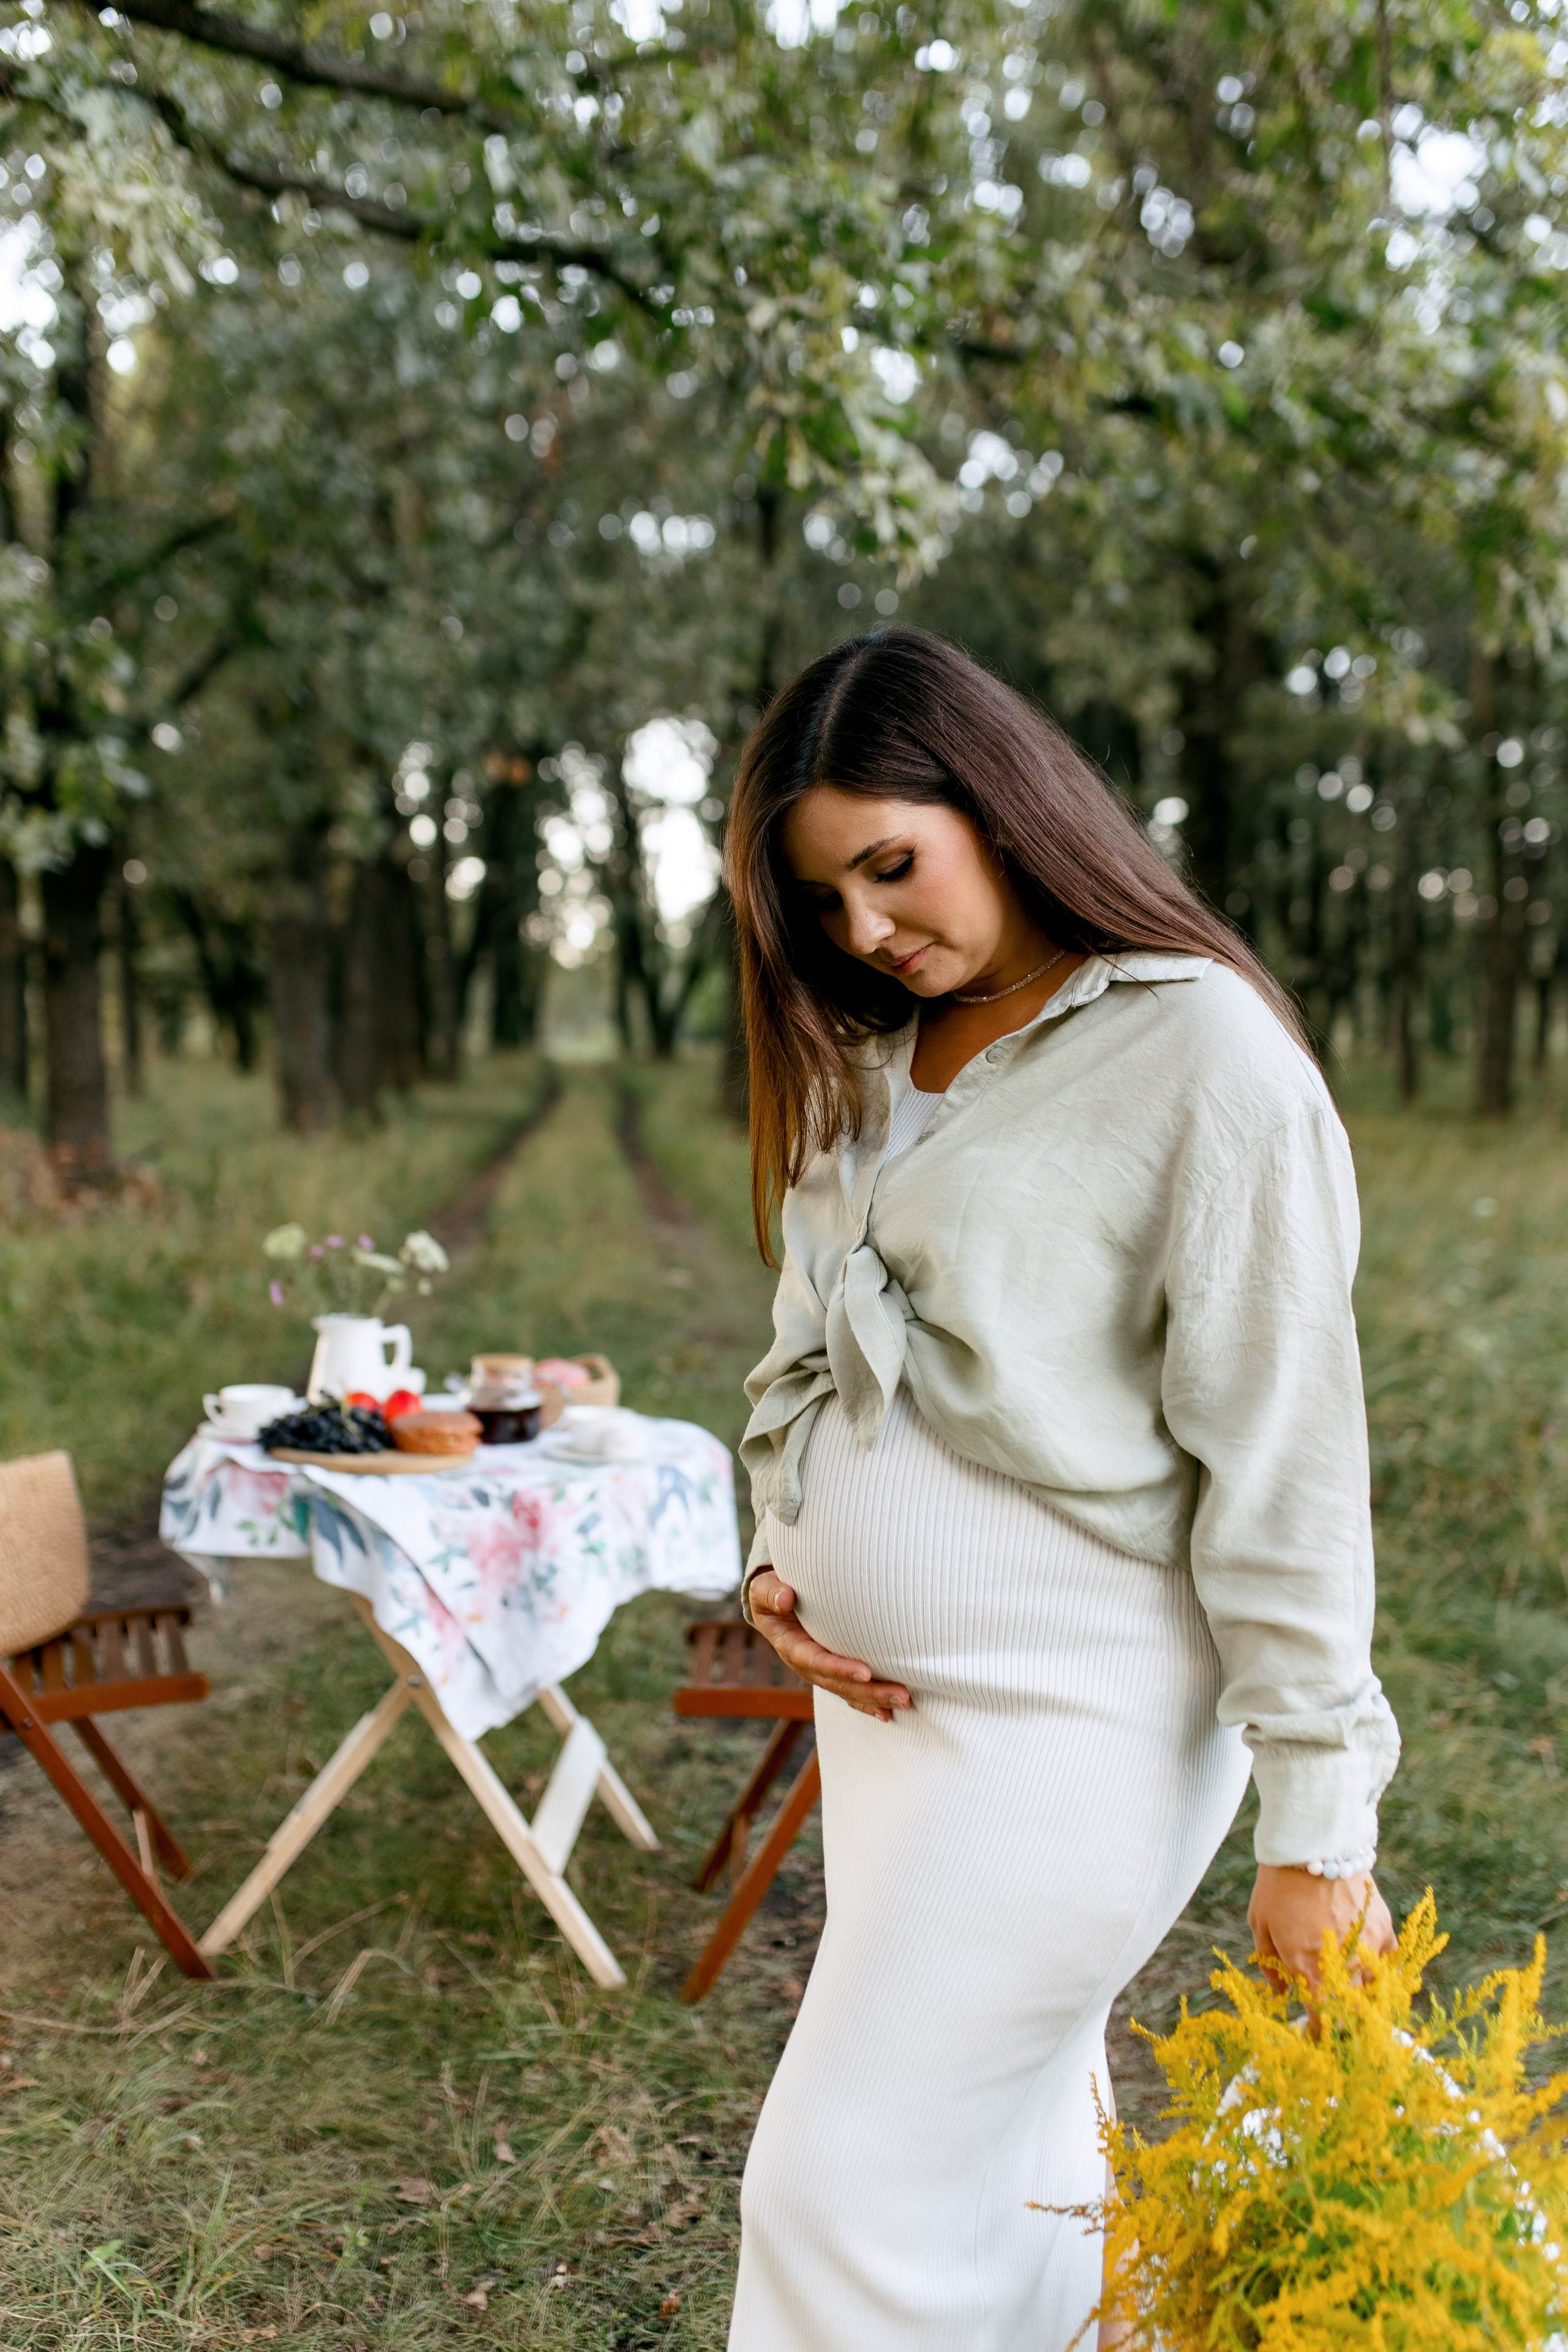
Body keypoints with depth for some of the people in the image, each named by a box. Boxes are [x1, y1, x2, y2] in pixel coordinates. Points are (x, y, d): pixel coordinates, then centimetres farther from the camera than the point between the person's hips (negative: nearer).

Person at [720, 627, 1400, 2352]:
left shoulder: (1207, 1058, -14)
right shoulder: (866, 1060, 9)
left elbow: (1285, 1452, -16)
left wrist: (1314, 1822, -15)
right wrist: (779, 1548, 4)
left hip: (1070, 1713, -7)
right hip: (878, 1688, 7)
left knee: (848, 2192, -3)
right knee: (1010, 2145, 18)